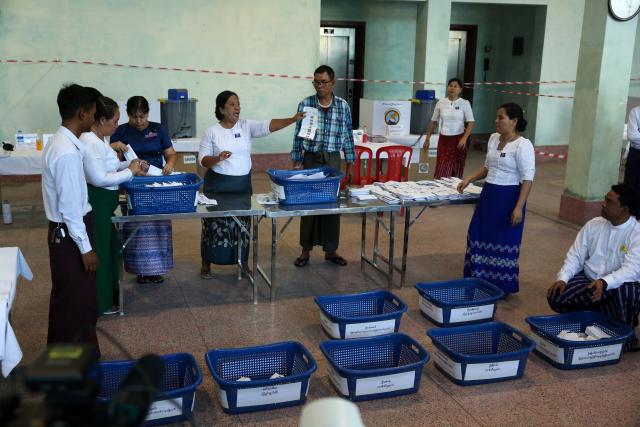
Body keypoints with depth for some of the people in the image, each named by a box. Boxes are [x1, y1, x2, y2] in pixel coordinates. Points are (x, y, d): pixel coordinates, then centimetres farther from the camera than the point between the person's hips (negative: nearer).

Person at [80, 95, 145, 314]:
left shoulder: (99, 139, 9)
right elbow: (99, 178, -27)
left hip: (105, 202, 11)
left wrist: (130, 165, 4)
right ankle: (101, 303, 18)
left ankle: (110, 292, 38)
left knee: (111, 245, 22)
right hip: (96, 203, -11)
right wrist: (130, 172, -17)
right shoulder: (90, 143, -23)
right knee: (99, 250, 3)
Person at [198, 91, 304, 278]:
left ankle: (242, 262, 25)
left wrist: (293, 119, -28)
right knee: (215, 225, 4)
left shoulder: (247, 126, 0)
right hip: (218, 184, -3)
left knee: (241, 224, 11)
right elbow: (202, 159, -6)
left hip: (242, 184, 3)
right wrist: (217, 159, -27)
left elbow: (268, 125, -14)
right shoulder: (211, 131, -5)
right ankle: (206, 265, 19)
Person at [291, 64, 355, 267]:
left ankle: (330, 250, 18)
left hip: (333, 160, 1)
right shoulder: (305, 104, -2)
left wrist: (350, 165, 5)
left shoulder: (343, 106, 2)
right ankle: (306, 250, 14)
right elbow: (298, 136, 1)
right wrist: (297, 163, -3)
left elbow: (348, 136, 7)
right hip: (311, 159, -1)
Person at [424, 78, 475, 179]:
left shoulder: (464, 103, -2)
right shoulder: (441, 102, 4)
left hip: (458, 139, -1)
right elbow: (433, 121, 11)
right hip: (444, 139, 1)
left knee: (456, 170, 5)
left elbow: (470, 123, -5)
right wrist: (427, 139, 9)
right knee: (441, 171, -6)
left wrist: (464, 138, -19)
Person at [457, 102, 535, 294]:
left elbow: (527, 179, -18)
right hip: (488, 194, 8)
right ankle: (479, 280, 26)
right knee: (480, 236, 12)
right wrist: (469, 179, 8)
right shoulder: (493, 138, 8)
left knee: (503, 242, 2)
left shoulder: (523, 145, -15)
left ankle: (502, 286, 17)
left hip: (508, 198, -8)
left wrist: (518, 208, -23)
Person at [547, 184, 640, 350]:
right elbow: (575, 255, 2)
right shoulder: (593, 225, 0)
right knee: (556, 297, -19)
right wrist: (563, 278, -16)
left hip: (619, 286, -4)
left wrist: (604, 282, -43)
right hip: (588, 280, 4)